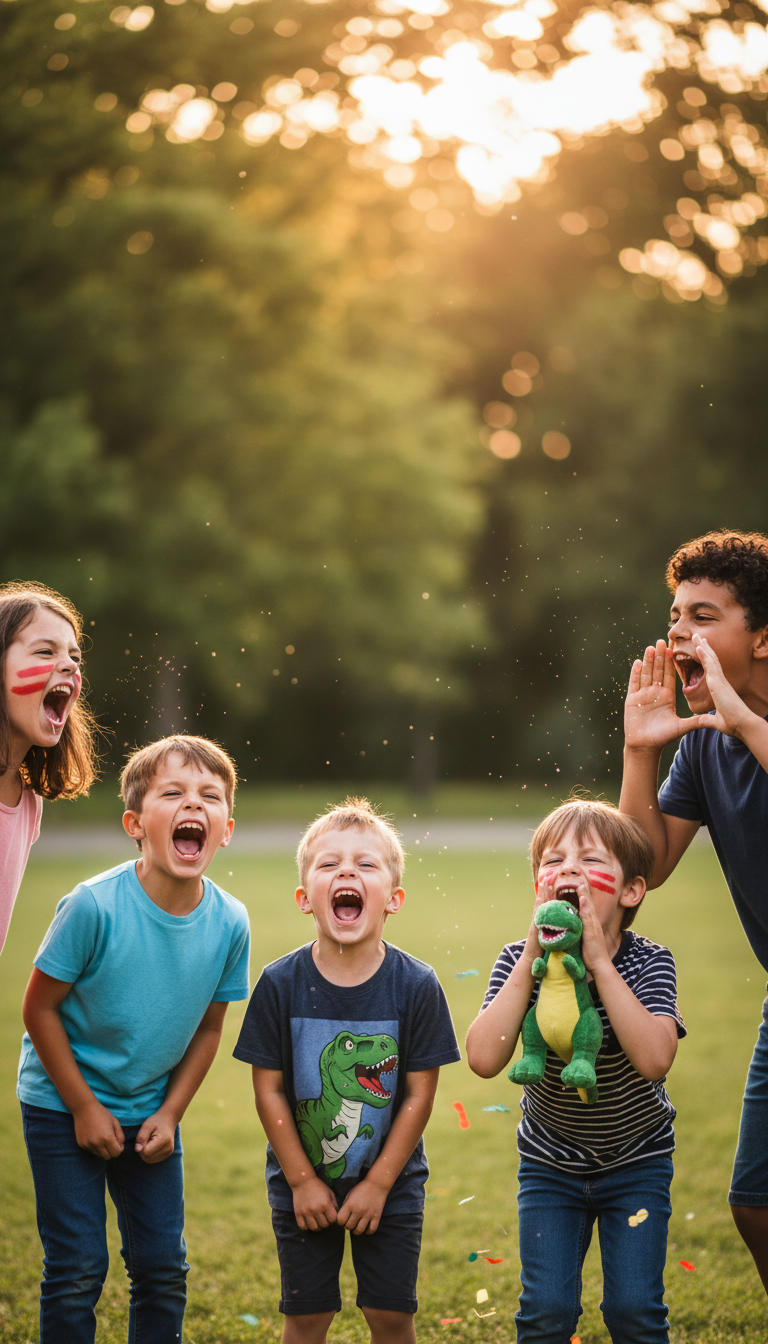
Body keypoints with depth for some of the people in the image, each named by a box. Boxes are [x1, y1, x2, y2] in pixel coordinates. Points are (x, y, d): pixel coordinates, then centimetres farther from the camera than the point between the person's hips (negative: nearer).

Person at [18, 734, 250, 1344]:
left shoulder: (229, 922, -13)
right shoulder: (95, 906, -25)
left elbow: (209, 1027, 2)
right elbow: (40, 1007, -15)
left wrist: (170, 1114, -3)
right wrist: (85, 1108, -12)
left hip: (151, 1112, 4)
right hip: (63, 1105, -4)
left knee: (164, 1267, 8)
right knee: (78, 1270, -3)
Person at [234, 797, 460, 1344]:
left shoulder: (416, 985, -13)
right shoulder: (281, 984, -12)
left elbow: (420, 1094, -9)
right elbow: (269, 1089, -7)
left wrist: (379, 1184, -10)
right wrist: (302, 1180, -8)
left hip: (390, 1186, 0)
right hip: (303, 1186, 0)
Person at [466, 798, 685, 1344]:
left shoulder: (650, 963, -18)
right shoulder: (520, 962, -14)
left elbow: (654, 1058, -36)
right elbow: (484, 1059, -29)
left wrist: (598, 961, -36)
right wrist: (532, 957, -31)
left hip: (637, 1161, -1)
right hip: (551, 1163, 1)